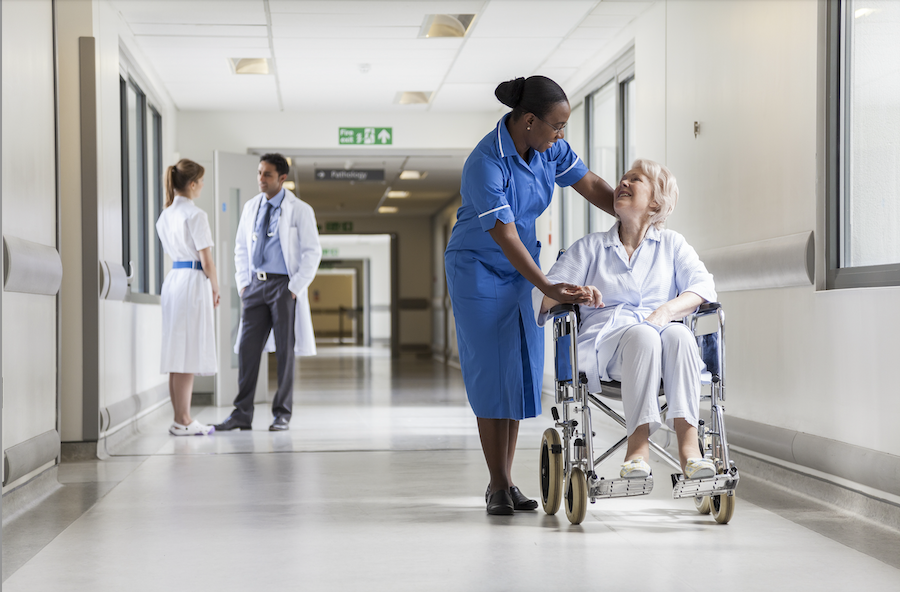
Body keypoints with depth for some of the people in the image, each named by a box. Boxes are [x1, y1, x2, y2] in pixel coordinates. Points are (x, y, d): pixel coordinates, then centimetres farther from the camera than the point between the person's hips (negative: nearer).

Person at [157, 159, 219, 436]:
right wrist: (215, 288, 3)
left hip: (173, 278, 8)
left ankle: (180, 418, 14)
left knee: (178, 354, 10)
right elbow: (206, 259, -13)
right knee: (190, 354, -5)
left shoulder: (165, 215, 12)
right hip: (194, 280, -8)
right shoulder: (196, 215, -12)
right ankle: (183, 421, -3)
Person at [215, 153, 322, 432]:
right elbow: (241, 248, 18)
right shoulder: (251, 207, 10)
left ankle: (282, 414, 9)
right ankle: (242, 414, 3)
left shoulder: (300, 210, -4)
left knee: (285, 351, 1)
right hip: (255, 284, 4)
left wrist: (295, 287, -12)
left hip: (284, 285, -4)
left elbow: (312, 252, -6)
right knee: (247, 347, 0)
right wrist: (243, 283, 7)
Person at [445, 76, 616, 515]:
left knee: (522, 370, 5)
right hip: (480, 269, -7)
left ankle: (506, 480, 11)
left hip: (521, 268, 7)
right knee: (492, 372, -6)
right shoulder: (486, 165, -28)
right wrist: (550, 290, -35)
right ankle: (498, 487, 1)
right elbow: (505, 238, -30)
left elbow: (591, 186, 3)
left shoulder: (548, 148, -7)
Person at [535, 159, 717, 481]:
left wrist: (668, 310, -17)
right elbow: (543, 295, 11)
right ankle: (638, 443, -44)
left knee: (679, 334, -35)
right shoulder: (589, 247, 22)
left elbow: (703, 286, 4)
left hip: (660, 338, 1)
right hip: (605, 342, -1)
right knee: (642, 335, -36)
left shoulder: (672, 243, 22)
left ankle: (688, 442, -45)